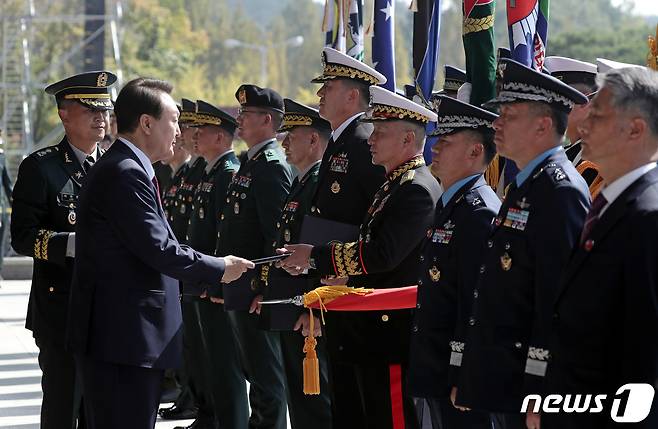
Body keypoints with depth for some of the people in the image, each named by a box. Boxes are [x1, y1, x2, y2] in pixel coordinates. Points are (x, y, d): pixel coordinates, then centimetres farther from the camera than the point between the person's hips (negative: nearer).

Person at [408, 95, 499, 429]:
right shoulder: (450, 206, 15)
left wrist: (461, 376, -22)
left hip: (460, 375, -10)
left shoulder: (478, 213, -17)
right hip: (438, 375, 10)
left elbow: (476, 304, -22)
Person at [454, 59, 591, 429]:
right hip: (505, 389, 10)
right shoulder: (525, 187, 16)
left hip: (529, 387, -10)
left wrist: (540, 398, -23)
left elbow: (558, 303, -22)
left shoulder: (560, 191, -16)